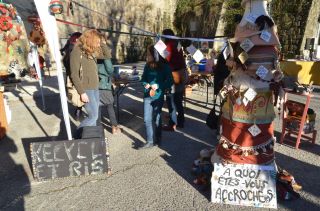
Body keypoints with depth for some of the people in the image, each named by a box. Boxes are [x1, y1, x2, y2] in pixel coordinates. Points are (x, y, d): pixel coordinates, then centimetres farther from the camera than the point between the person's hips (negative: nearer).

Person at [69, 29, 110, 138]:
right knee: (93, 116, -4)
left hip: (95, 88, 8)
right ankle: (77, 137, 13)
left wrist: (103, 43, 4)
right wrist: (82, 92, -20)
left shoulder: (92, 51, 9)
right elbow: (74, 74, -18)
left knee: (94, 115, 13)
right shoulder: (77, 52, -14)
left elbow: (107, 55, 19)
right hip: (86, 89, -8)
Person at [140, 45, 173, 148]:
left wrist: (157, 86, -18)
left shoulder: (165, 67, -9)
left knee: (156, 118, 10)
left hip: (158, 96, -3)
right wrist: (146, 85, -11)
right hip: (147, 96, 3)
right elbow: (143, 79, 10)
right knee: (147, 119, -2)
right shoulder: (147, 66, 1)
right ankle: (150, 141, 9)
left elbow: (170, 81, -7)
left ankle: (157, 139, 30)